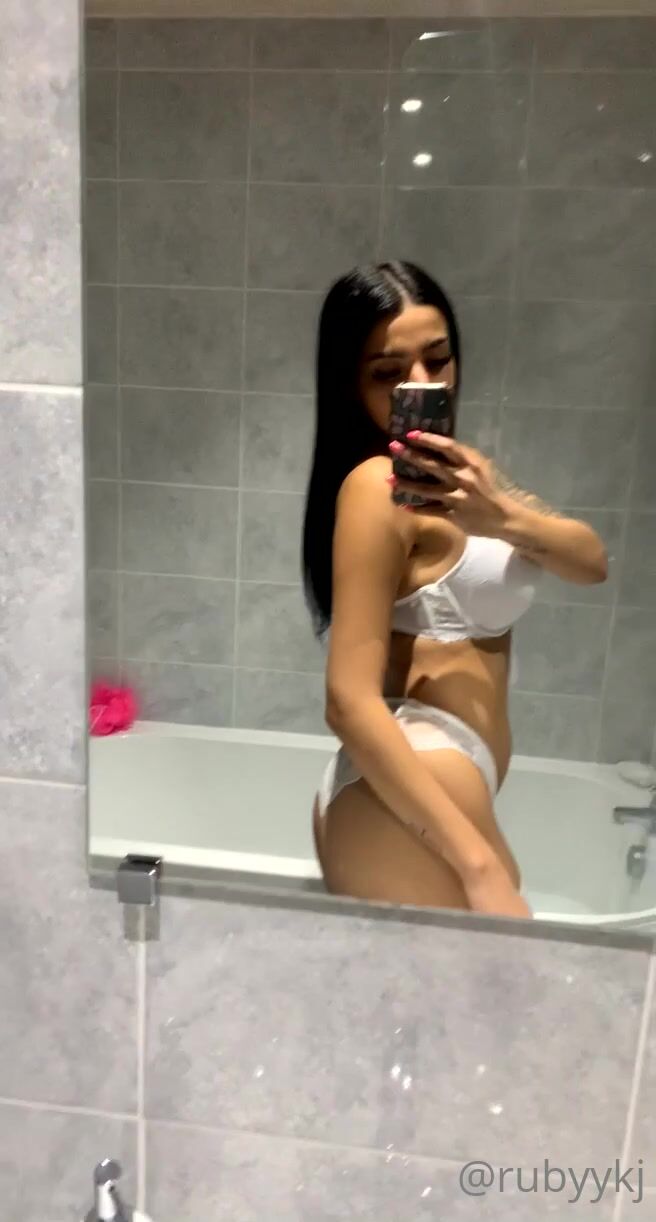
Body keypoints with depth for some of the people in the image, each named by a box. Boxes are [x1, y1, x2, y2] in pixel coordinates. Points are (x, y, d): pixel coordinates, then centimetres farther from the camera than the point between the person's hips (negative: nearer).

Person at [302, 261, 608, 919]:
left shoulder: (450, 470, 13)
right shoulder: (380, 485, -14)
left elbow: (591, 561, 3)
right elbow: (351, 701, -22)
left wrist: (503, 514, -18)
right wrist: (481, 866, -24)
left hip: (420, 801, 9)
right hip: (408, 813, -9)